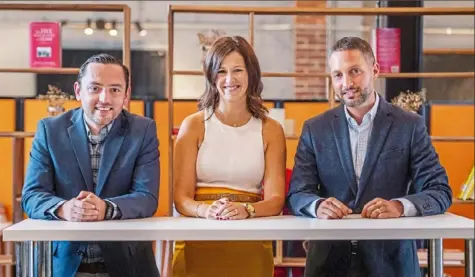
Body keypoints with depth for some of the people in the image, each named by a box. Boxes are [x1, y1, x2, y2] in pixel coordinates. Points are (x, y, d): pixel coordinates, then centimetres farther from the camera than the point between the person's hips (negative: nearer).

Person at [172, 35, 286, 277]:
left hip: (251, 244, 1)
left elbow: (275, 200, -3)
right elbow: (181, 198, -3)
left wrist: (246, 209, -23)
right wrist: (206, 210, -24)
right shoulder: (193, 125, 1)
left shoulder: (270, 130, 4)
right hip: (198, 244, -1)